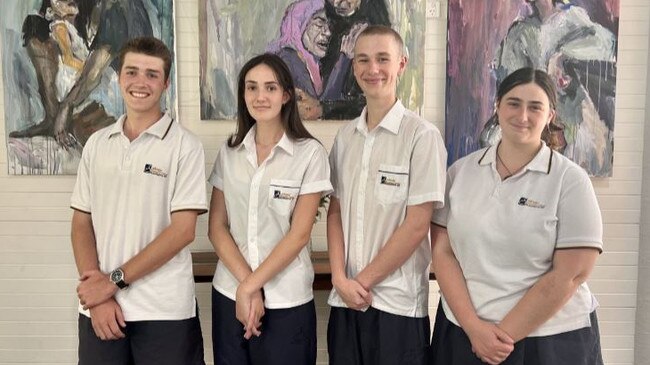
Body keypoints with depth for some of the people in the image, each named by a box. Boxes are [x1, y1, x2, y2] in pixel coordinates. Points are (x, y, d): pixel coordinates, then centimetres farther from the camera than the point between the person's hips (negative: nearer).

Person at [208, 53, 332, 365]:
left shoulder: (310, 153, -7)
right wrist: (244, 283, -11)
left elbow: (299, 234, -10)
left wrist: (251, 287, -11)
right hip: (229, 295, 3)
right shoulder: (229, 151, 4)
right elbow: (216, 227, 1)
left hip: (286, 301, -3)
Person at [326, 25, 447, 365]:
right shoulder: (344, 136, 6)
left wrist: (364, 280, -8)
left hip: (397, 302, -4)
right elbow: (335, 212, 7)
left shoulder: (422, 135, -10)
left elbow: (416, 224, -12)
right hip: (344, 298, 4)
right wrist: (340, 278, -5)